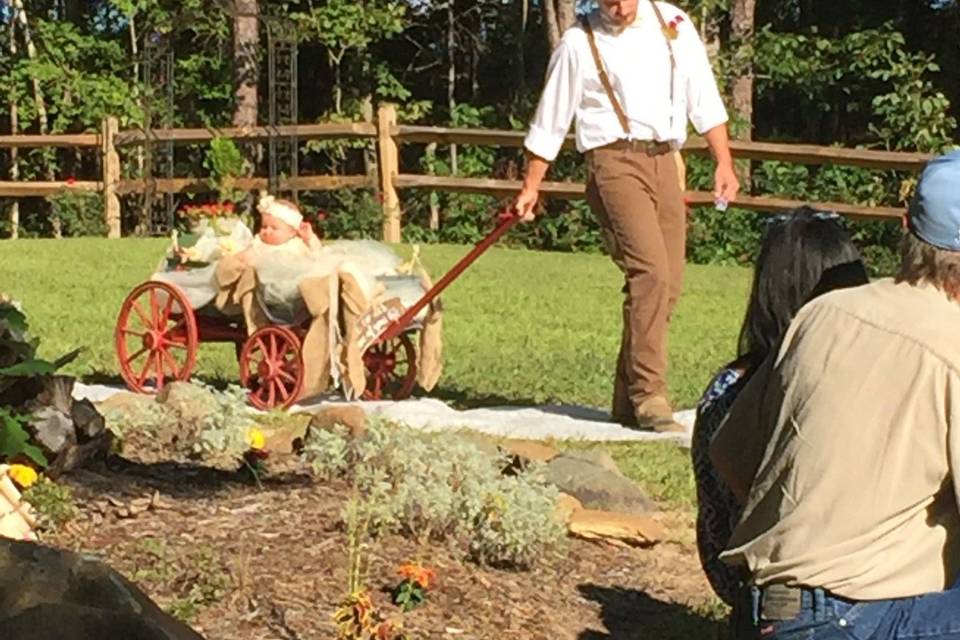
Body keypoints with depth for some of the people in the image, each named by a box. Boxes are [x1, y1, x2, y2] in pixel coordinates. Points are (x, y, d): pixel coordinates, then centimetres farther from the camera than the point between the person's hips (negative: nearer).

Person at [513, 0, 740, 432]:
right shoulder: (579, 43, 2)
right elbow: (550, 123, 9)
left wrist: (724, 163, 8)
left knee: (669, 283, 1)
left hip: (665, 162, 5)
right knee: (650, 271, -21)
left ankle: (628, 401, 11)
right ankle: (648, 396, -17)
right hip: (615, 161, -5)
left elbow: (704, 101, 14)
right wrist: (531, 186, 9)